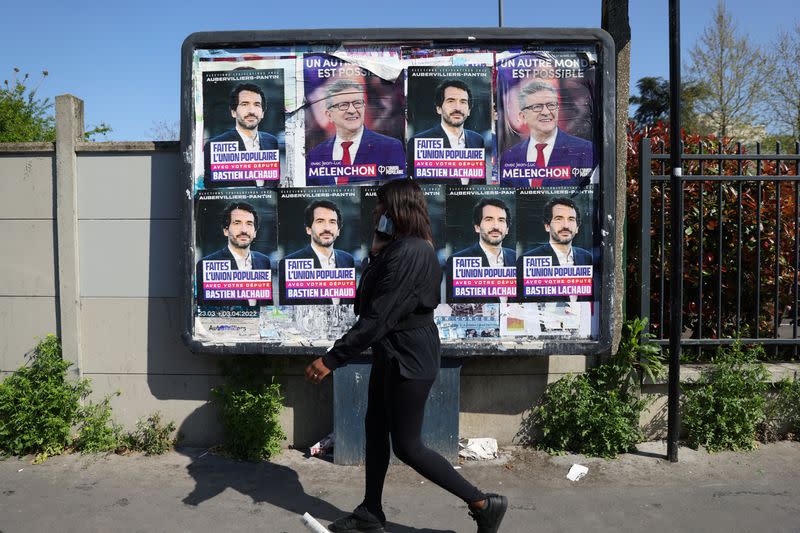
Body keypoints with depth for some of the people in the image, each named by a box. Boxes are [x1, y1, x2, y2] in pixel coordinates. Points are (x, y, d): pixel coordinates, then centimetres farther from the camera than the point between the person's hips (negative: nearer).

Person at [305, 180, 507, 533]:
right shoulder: (398, 248, 10)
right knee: (375, 429, 18)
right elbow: (372, 301, 12)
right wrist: (376, 252, 5)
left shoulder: (409, 253, -24)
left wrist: (332, 359, -23)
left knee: (406, 445, 1)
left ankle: (484, 504, 13)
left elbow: (378, 317, -27)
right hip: (391, 353, 11)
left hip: (409, 358, -11)